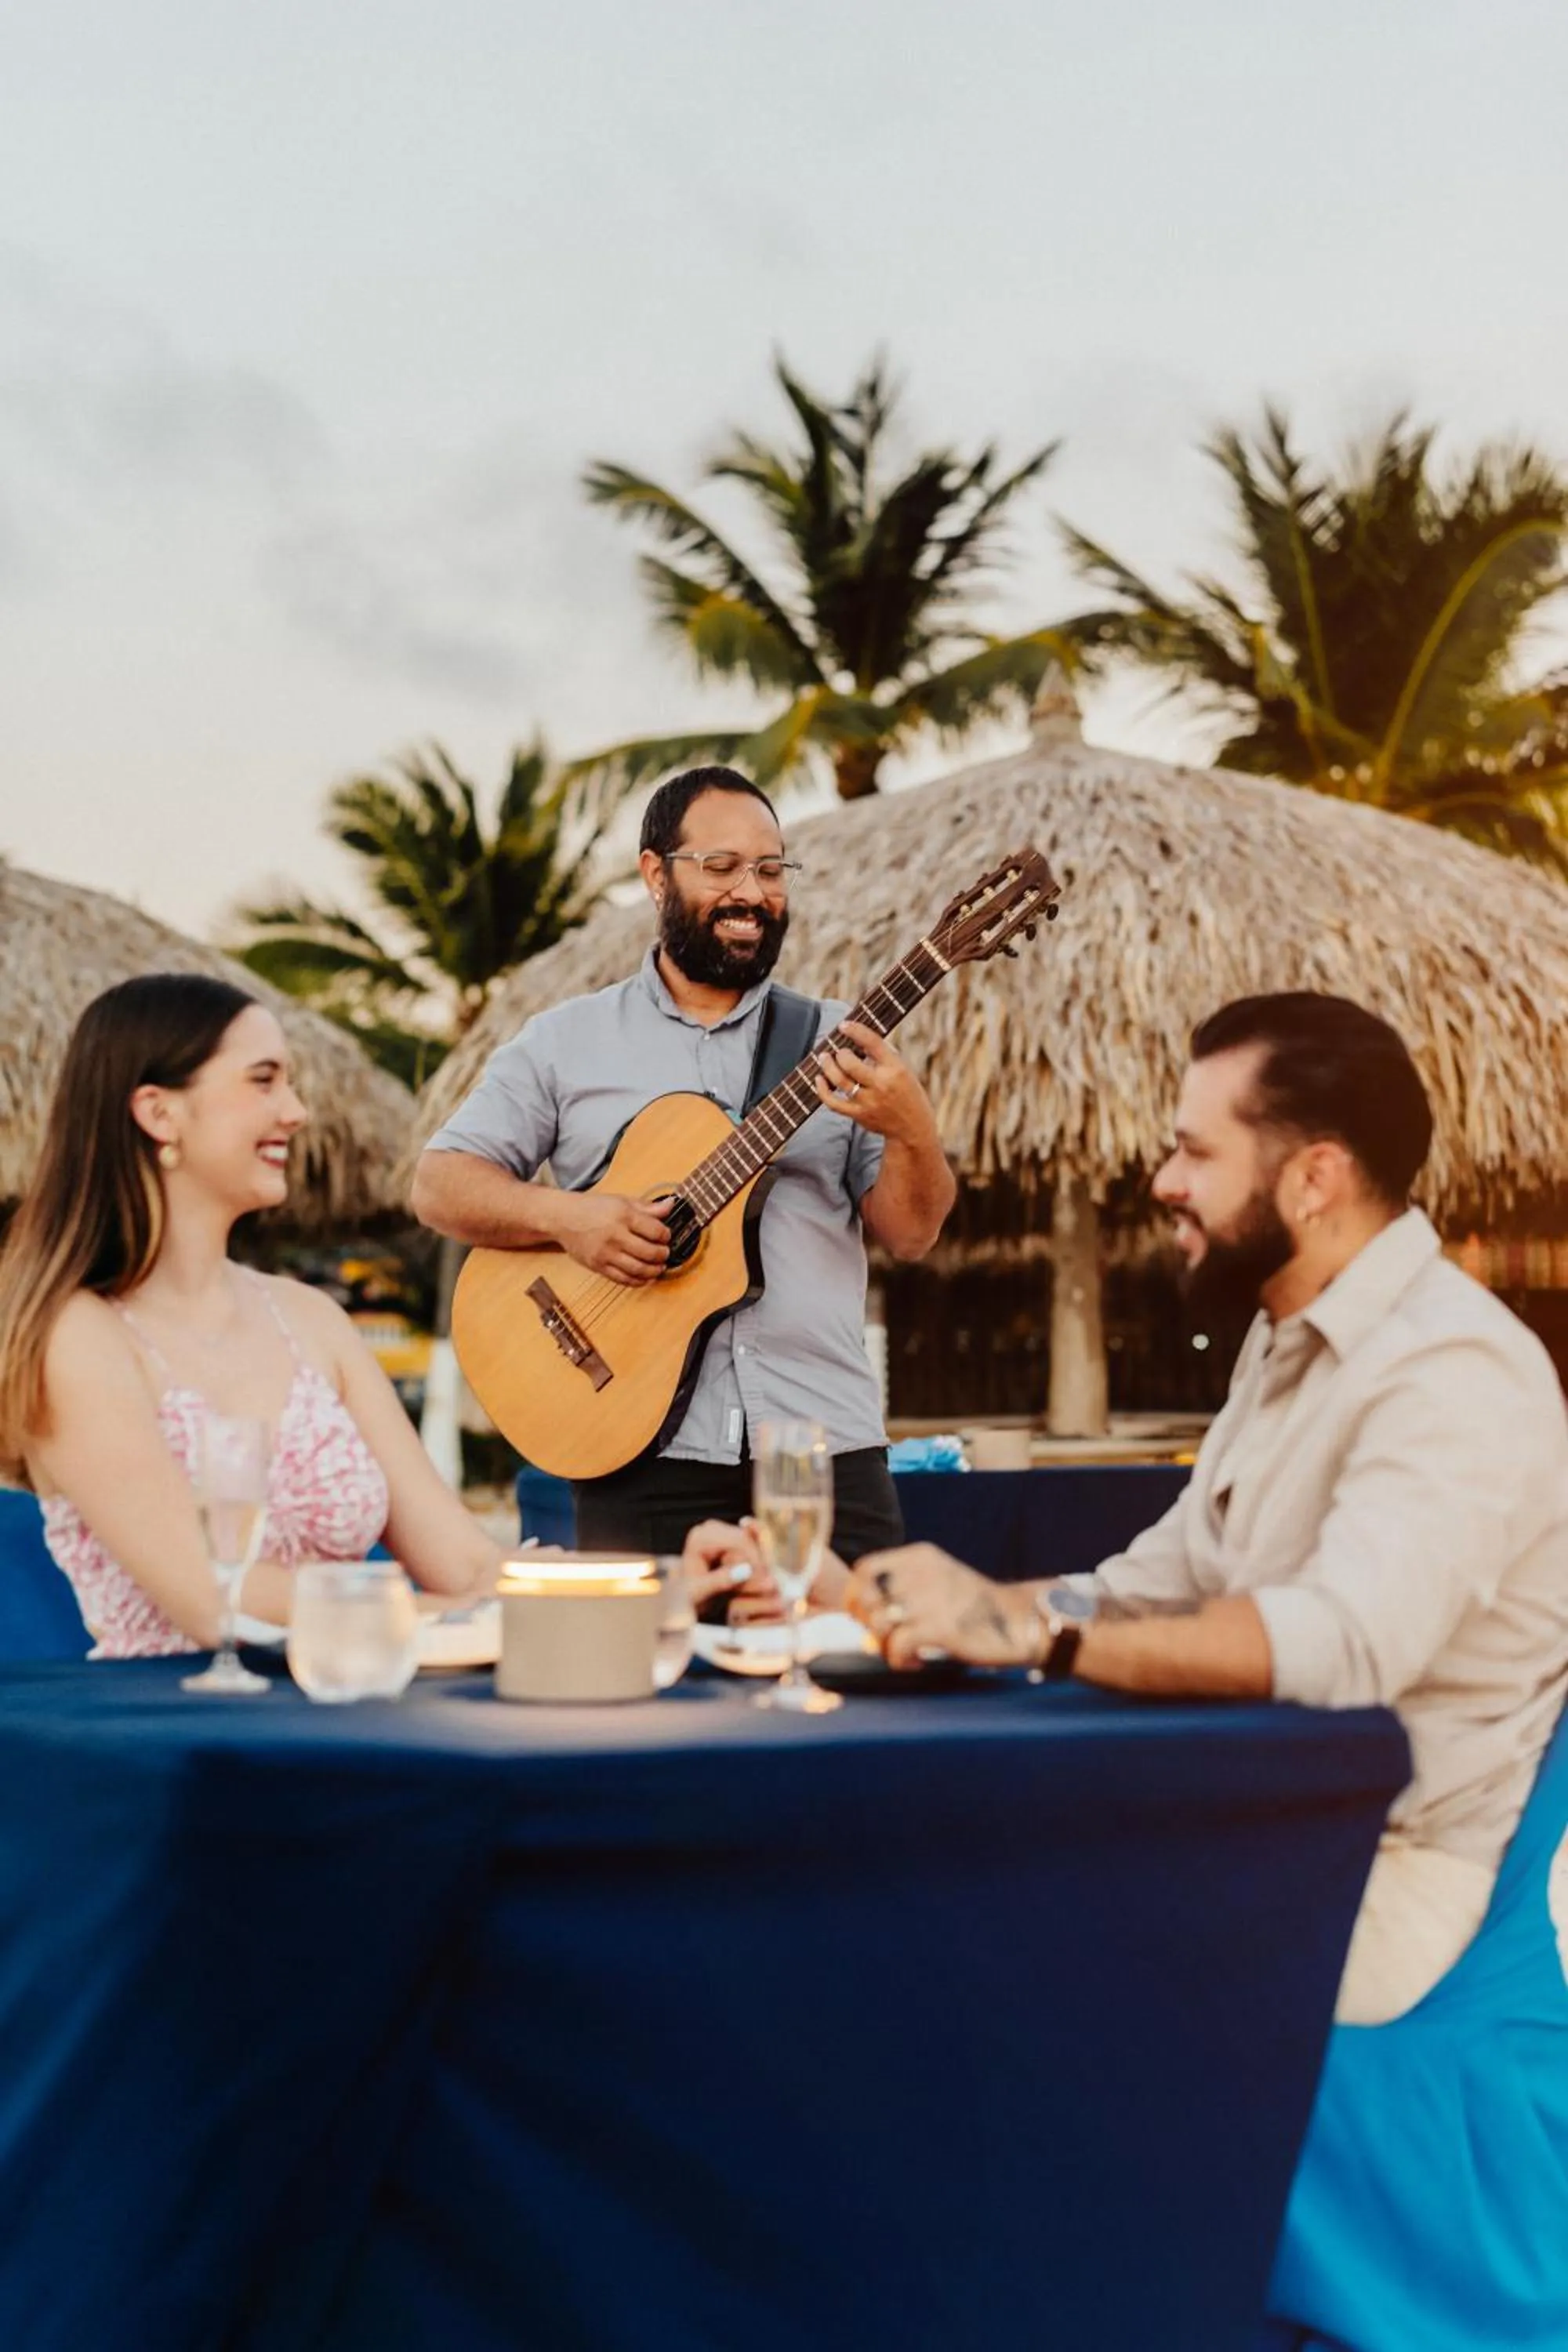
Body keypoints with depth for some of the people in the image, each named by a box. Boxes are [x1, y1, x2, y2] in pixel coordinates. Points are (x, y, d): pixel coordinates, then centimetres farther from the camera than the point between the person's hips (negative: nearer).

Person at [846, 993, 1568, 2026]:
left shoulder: (1452, 1370, -21)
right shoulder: (1289, 1342, 12)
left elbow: (1346, 1639, -36)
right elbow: (1162, 1582, 13)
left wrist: (1029, 1629, -36)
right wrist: (960, 1603, -3)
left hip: (1384, 1874, -9)